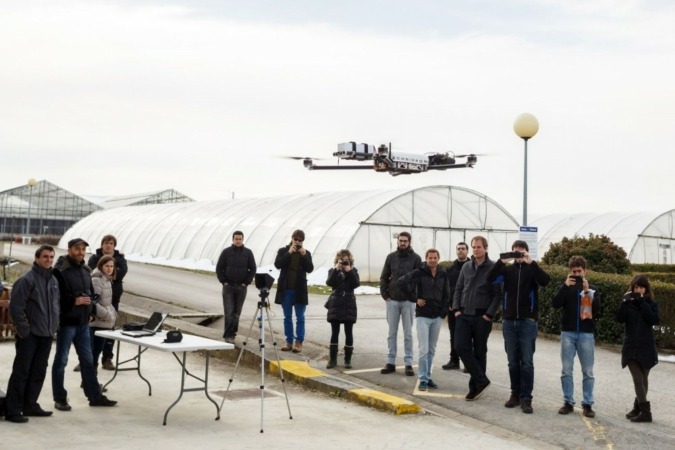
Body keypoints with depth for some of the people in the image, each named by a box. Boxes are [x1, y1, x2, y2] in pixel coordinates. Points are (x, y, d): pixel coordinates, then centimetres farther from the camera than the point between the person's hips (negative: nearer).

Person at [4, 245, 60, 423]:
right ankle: (13, 410, 2)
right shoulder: (27, 279, -13)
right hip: (30, 335, -7)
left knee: (38, 372, 13)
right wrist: (23, 329, -16)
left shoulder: (53, 280, 12)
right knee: (21, 372, -3)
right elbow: (15, 306, -16)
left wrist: (53, 326, 12)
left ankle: (30, 405, 24)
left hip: (46, 334, 7)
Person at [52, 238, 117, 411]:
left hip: (83, 322, 8)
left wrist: (88, 303, 9)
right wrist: (74, 301, -24)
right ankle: (60, 399, 13)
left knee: (87, 360, 13)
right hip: (66, 322, -8)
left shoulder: (85, 270, 11)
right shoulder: (60, 271, -14)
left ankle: (95, 396, 21)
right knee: (61, 360, 4)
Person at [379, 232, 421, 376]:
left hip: (408, 301, -2)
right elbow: (384, 277, 10)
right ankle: (390, 362, 13)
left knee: (408, 333, 4)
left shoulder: (415, 258, -1)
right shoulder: (391, 257, 6)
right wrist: (384, 294, 1)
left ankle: (408, 363, 8)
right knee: (392, 333, 7)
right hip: (392, 300, 2)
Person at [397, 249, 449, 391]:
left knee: (432, 350, 11)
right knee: (423, 350, -7)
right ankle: (423, 379, 1)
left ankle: (428, 377, 20)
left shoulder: (443, 275, 5)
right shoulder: (419, 273, -8)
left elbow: (446, 294, 14)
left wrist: (444, 311, 4)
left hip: (437, 317, 4)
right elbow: (401, 283, -12)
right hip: (423, 316, -4)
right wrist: (414, 298, -10)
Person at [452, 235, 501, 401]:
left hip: (482, 317, -4)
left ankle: (475, 386, 15)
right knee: (461, 347, -6)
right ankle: (481, 380, 3)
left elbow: (497, 294, -8)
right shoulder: (466, 267, 9)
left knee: (479, 351, 5)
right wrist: (456, 309, 2)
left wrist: (490, 314, -15)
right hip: (464, 315, 4)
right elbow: (458, 289, 13)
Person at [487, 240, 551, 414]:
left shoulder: (532, 269, 3)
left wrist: (531, 263, -25)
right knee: (513, 361, 8)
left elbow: (545, 281, -17)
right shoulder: (507, 269, 8)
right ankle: (515, 393, 18)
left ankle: (526, 398, 0)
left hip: (527, 322, -2)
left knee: (527, 362, -3)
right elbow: (490, 279, -8)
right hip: (508, 321, 2)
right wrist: (501, 261, -21)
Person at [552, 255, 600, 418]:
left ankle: (587, 404, 8)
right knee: (567, 370, 1)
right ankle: (568, 402, 9)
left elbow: (597, 309, -7)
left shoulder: (593, 289, 6)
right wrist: (565, 286, -17)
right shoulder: (566, 286, 7)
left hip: (586, 334, 0)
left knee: (588, 372, 2)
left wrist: (587, 291, -16)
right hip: (567, 333, 1)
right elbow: (555, 304, -8)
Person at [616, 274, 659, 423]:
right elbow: (619, 318, -10)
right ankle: (645, 411, -4)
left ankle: (638, 407, 14)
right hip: (631, 347, 0)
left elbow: (653, 320, -14)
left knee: (643, 379, 7)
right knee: (638, 379, -7)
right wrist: (626, 301, -18)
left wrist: (642, 302, -15)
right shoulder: (628, 302, 5)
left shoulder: (651, 304, 3)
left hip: (646, 347, 0)